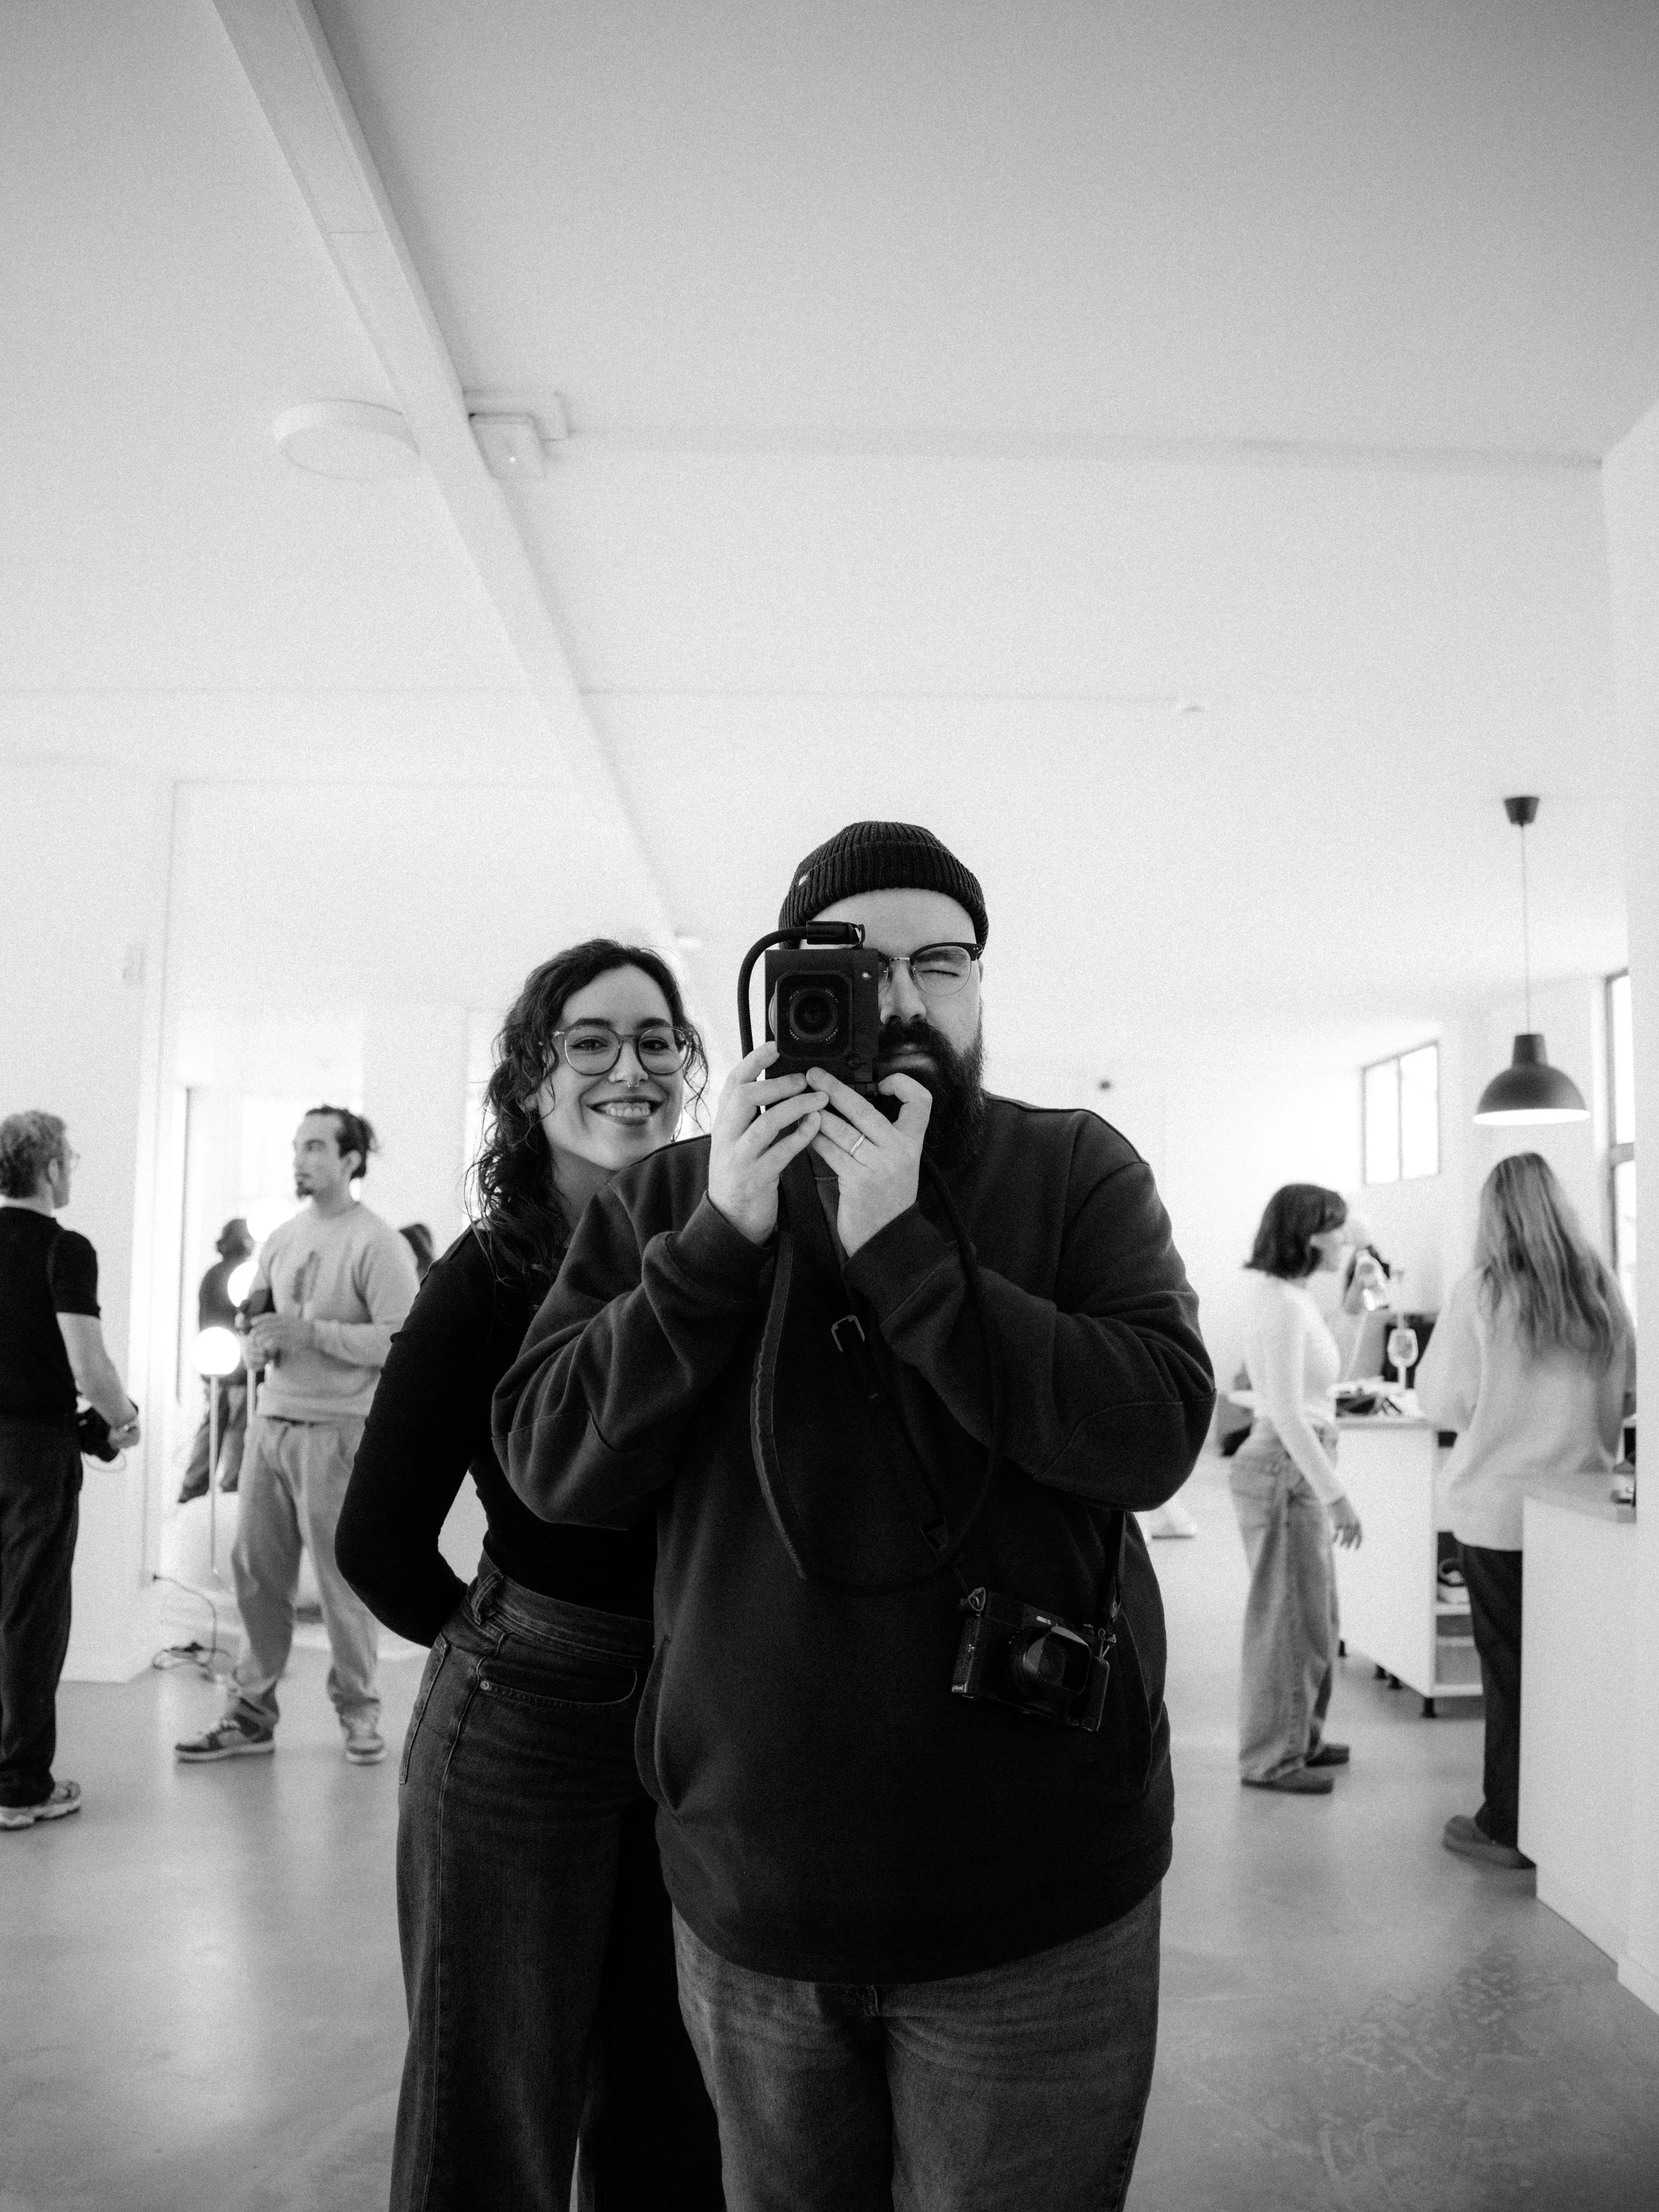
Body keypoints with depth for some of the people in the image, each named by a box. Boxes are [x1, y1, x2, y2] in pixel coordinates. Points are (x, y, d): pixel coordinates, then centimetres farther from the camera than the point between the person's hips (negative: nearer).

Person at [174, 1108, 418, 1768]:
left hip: (337, 1431, -6)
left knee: (342, 1578, 1)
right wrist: (256, 1347, 1)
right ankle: (252, 1712, 19)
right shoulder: (282, 1238, 14)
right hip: (270, 1422, 6)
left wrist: (313, 1332, -19)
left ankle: (359, 1712, 16)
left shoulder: (378, 1245, -8)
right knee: (256, 1571, 8)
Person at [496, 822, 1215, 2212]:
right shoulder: (674, 1196, 1)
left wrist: (901, 1246, -23)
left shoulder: (1078, 1173, -4)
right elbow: (551, 1467, -7)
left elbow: (1158, 1432, -17)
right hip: (747, 1901, 2)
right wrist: (722, 1237, -18)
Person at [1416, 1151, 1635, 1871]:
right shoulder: (1601, 1293, -1)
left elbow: (1443, 1400, -7)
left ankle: (1509, 1826, 14)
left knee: (1509, 1668, 5)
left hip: (1498, 1510, -4)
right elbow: (1627, 1397, 10)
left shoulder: (1480, 1293, -13)